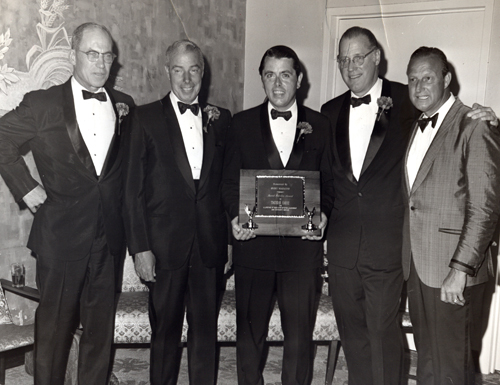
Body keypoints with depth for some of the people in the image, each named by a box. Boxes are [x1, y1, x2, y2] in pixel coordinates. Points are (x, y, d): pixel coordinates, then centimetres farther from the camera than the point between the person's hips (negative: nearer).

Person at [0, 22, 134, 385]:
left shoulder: (124, 105, 5)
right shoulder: (42, 103, -5)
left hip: (108, 237, 3)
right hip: (62, 235, -3)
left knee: (101, 326, 15)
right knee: (54, 325, 10)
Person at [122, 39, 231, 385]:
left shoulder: (220, 119, 9)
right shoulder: (146, 117, 1)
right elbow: (133, 189, -3)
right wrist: (140, 247, -7)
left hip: (211, 245, 2)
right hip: (165, 244, -2)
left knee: (206, 330, 11)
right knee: (165, 331, 10)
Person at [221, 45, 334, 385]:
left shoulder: (320, 125, 6)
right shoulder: (242, 123, 7)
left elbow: (329, 182, 7)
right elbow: (230, 181, 6)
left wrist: (323, 213, -11)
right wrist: (235, 216, -11)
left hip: (302, 245, 0)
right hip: (253, 243, 1)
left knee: (300, 334, 8)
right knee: (249, 331, 12)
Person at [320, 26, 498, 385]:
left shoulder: (408, 102, -2)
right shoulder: (331, 111, 10)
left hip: (386, 245, -4)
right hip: (341, 244, 4)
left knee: (383, 331, 4)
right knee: (352, 332, 16)